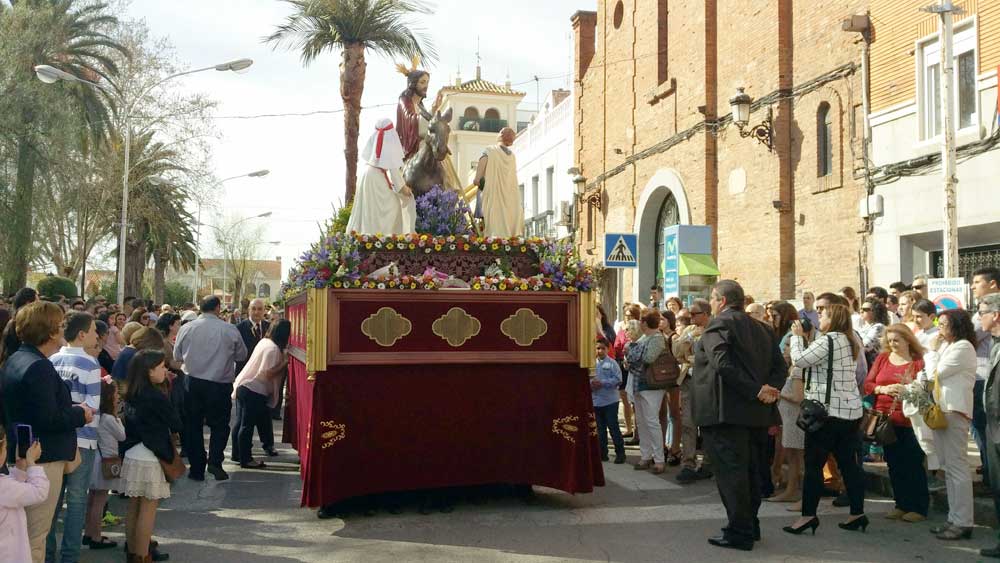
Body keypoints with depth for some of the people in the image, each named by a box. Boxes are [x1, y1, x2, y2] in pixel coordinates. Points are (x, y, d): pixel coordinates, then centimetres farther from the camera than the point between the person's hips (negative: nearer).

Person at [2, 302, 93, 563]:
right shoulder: (39, 367, -22)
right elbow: (48, 420, -26)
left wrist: (70, 408, 10)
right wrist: (80, 415, -11)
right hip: (42, 458, -10)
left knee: (30, 529, 21)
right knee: (36, 533, 0)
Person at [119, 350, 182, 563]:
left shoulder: (130, 395, 4)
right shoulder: (157, 397, -16)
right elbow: (176, 425, -7)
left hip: (131, 456, 7)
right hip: (150, 460, -7)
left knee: (134, 507, 16)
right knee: (148, 510, 1)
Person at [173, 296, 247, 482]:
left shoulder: (186, 328, -4)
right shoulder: (230, 330, -10)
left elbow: (177, 356, 8)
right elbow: (241, 355, 2)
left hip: (192, 383, 2)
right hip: (220, 384, -2)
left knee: (193, 426, 13)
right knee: (219, 425, 14)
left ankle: (197, 469, 17)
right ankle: (215, 461, -3)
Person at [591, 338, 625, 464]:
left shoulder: (612, 363, -6)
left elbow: (617, 379, -14)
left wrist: (602, 383, -19)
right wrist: (591, 383, -13)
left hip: (610, 400, -5)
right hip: (596, 400, 5)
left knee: (613, 427, -1)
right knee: (600, 429, 12)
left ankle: (620, 453, 8)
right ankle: (603, 453, 21)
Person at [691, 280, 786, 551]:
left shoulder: (718, 325, -9)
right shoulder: (762, 329, 16)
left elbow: (722, 364, -23)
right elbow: (780, 366, 8)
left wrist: (755, 391, -21)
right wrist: (770, 389, -6)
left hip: (725, 412, -8)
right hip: (756, 414, 8)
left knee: (730, 471, -2)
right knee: (750, 470, 17)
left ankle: (739, 532, 1)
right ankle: (750, 525, 27)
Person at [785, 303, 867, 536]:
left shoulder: (828, 340, -14)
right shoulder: (850, 342, 14)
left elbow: (799, 360, -16)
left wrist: (797, 336, -3)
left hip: (829, 410, -9)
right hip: (851, 409, 9)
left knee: (813, 464, -3)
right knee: (849, 462, 11)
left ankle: (808, 515, -2)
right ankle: (857, 513, 14)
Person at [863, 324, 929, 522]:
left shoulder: (918, 361, -2)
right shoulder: (882, 358, 10)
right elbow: (868, 385, 8)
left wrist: (908, 389, -23)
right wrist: (882, 389, -10)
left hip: (908, 420, -4)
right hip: (885, 419, 4)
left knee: (913, 464, 0)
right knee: (894, 464, 11)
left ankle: (919, 508, 11)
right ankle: (901, 505, 21)